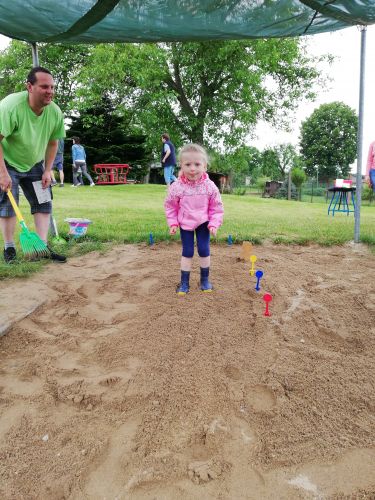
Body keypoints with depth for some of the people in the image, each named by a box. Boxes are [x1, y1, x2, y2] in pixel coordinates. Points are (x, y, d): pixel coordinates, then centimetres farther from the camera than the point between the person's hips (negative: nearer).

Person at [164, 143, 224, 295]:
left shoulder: (210, 186, -15)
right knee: (187, 252, 4)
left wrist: (214, 224, -12)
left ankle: (205, 279, 21)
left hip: (203, 223, 0)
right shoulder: (176, 187, -16)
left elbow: (217, 208, -5)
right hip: (185, 224, 0)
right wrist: (173, 224, -5)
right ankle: (184, 282, 16)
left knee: (204, 250, 2)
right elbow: (170, 206, -1)